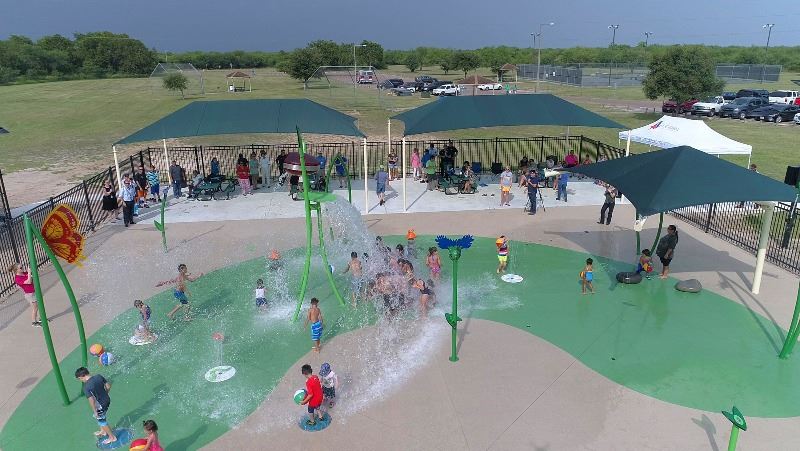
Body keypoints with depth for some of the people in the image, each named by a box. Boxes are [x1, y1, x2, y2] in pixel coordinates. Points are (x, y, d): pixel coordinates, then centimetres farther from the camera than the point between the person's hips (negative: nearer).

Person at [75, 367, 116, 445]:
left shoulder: (86, 387, -26)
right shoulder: (98, 376, -9)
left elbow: (91, 401, -25)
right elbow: (108, 386, 2)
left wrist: (95, 412, -13)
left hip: (100, 406, -7)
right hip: (107, 400, 7)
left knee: (102, 421, 17)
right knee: (101, 418, 31)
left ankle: (112, 437, 31)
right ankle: (103, 431, 52)